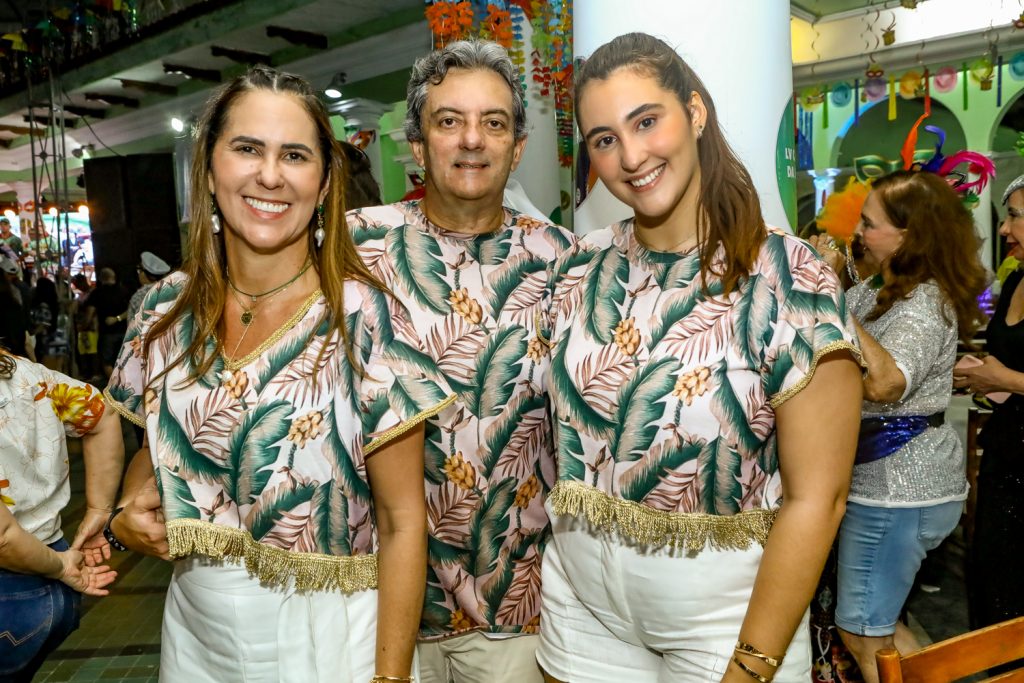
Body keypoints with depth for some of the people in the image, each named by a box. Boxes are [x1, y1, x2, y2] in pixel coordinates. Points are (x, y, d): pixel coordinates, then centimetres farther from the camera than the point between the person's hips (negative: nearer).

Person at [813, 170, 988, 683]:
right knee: (871, 619, 22)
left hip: (900, 488, -10)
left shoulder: (925, 303, -20)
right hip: (884, 480, 10)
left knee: (861, 634, 2)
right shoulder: (884, 289, 10)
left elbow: (884, 381, -37)